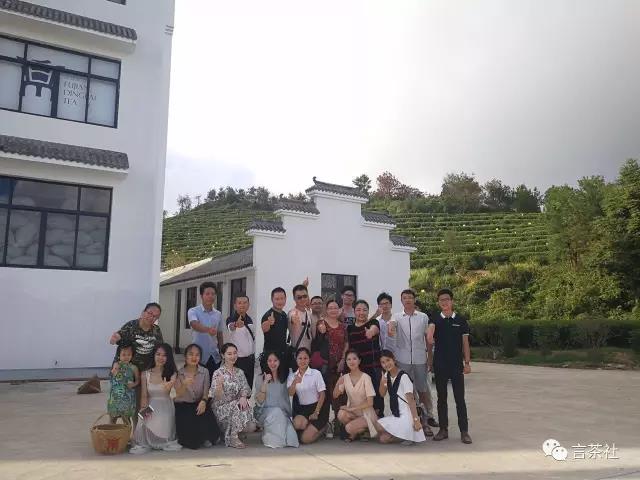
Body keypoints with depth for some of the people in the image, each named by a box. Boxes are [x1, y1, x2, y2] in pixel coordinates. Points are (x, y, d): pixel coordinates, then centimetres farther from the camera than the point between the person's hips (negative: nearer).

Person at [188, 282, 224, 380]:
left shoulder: (218, 314, 8)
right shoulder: (193, 311, -6)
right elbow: (195, 325, -27)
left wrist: (221, 352, 15)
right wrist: (208, 330, -46)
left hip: (214, 357, 4)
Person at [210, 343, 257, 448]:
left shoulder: (240, 372, 9)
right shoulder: (218, 373, -8)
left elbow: (245, 389, 5)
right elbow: (217, 398, -14)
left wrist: (243, 397, -19)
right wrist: (219, 384, -35)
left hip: (237, 406, 4)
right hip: (222, 408, -4)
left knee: (251, 426, -20)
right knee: (236, 405, -34)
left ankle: (233, 432, 11)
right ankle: (233, 438, -17)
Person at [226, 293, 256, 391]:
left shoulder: (250, 320, 7)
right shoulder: (231, 319, -14)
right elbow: (231, 328, -39)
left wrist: (253, 356, 16)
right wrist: (236, 325, -63)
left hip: (250, 358, 6)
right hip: (238, 359, -6)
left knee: (249, 386, 14)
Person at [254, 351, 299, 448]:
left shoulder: (285, 378, 11)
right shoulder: (260, 378, 2)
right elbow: (259, 401, -7)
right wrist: (265, 383, -17)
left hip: (283, 414, 2)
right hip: (266, 413, -1)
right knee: (276, 412, -35)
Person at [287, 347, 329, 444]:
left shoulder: (316, 373, -9)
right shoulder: (292, 376, 3)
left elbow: (322, 394, -6)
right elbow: (290, 393, -12)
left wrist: (316, 412, -12)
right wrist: (294, 382, -32)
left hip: (317, 406, -4)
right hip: (302, 408, 4)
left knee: (305, 439, -16)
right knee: (297, 424, -30)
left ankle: (322, 427, 14)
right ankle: (314, 427, 3)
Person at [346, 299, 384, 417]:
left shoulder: (373, 322, -2)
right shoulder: (350, 328, 10)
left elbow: (374, 329, -27)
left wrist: (370, 332, -49)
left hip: (374, 365, -3)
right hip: (357, 366, 3)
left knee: (376, 393, -3)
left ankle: (379, 416, 11)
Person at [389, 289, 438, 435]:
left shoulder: (423, 317, 6)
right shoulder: (397, 317, 5)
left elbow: (428, 338, 9)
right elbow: (392, 323, -19)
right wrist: (391, 328, -43)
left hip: (420, 359, 0)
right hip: (403, 360, 0)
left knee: (423, 390, 7)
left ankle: (427, 416, 22)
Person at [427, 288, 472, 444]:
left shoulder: (461, 320, 3)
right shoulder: (435, 319, 4)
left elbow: (465, 343, 5)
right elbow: (431, 327, -19)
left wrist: (467, 363, 0)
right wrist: (429, 336, -41)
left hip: (456, 365, -1)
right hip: (440, 365, 1)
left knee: (460, 398, 1)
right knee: (441, 398, 8)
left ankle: (464, 431, 7)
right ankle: (443, 429, 17)